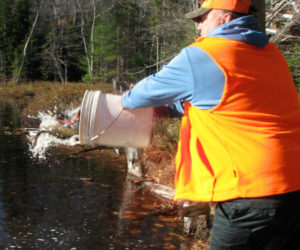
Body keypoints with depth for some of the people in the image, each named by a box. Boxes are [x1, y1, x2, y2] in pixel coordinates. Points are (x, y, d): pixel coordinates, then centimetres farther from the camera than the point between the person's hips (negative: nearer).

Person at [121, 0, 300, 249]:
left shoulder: (201, 56, -9)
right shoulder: (270, 53, 16)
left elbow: (153, 89, 5)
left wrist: (127, 100, 26)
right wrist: (169, 108, 32)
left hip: (254, 193, -8)